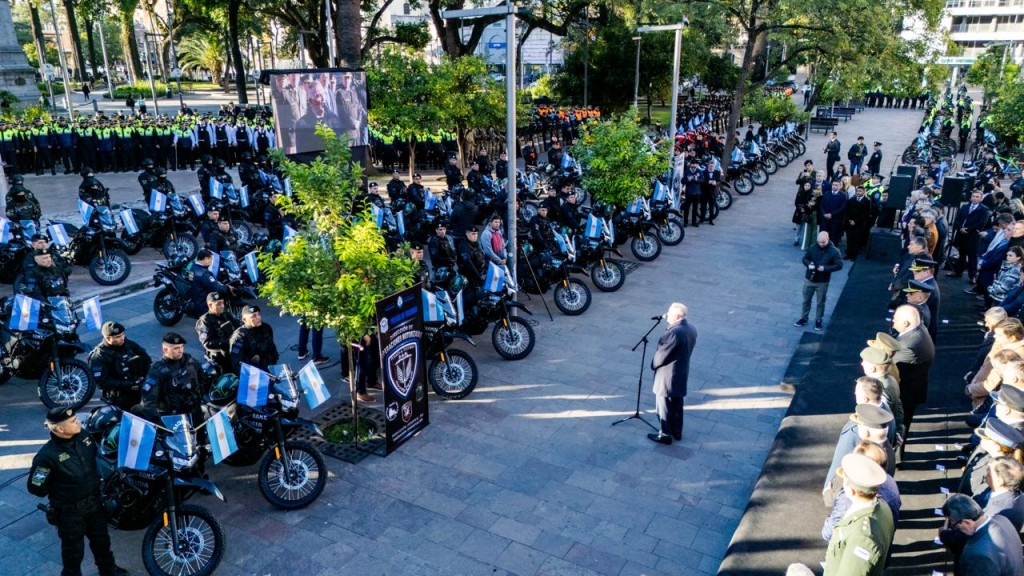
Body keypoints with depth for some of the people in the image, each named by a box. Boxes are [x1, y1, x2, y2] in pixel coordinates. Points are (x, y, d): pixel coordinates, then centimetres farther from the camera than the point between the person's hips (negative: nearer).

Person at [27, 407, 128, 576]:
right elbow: (36, 487, -19)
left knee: (101, 540, 26)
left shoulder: (84, 436, -11)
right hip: (70, 511, -6)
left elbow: (97, 453, 12)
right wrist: (61, 491, -9)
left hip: (94, 502, 6)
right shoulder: (47, 456, -29)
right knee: (73, 550, 16)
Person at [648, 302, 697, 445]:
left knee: (664, 407, 8)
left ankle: (665, 435, 21)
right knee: (677, 405, 22)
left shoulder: (674, 333, -31)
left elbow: (661, 355, -23)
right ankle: (677, 432, 36)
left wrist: (653, 364, -2)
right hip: (682, 374, 9)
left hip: (667, 376, -9)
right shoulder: (691, 329, -2)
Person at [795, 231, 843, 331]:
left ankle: (818, 320, 28)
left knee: (820, 302, 12)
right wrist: (808, 264, -18)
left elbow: (839, 265, -12)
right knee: (806, 300, 14)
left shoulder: (834, 251, -14)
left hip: (822, 282, -2)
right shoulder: (812, 248, -7)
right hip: (809, 279, 2)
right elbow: (805, 259, 5)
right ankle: (803, 319, 29)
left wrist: (825, 268, -25)